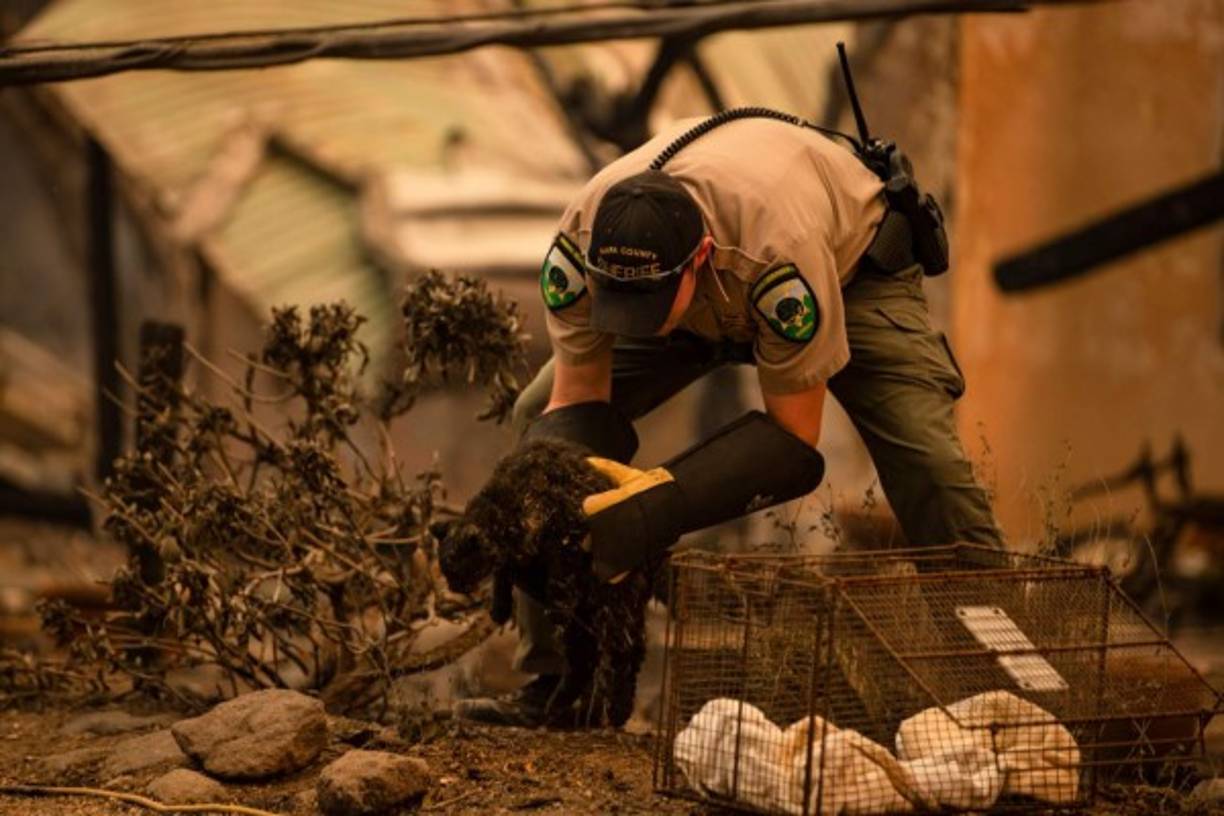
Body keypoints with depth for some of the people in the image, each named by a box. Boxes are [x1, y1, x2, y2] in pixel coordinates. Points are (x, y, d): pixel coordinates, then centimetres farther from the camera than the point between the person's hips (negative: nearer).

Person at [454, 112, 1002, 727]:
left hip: (850, 259, -4)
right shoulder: (581, 242, -35)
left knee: (924, 458, -26)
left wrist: (657, 509, -46)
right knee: (543, 420, -12)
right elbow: (577, 399, -22)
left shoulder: (778, 246, -46)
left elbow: (796, 440, -35)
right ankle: (558, 681, -5)